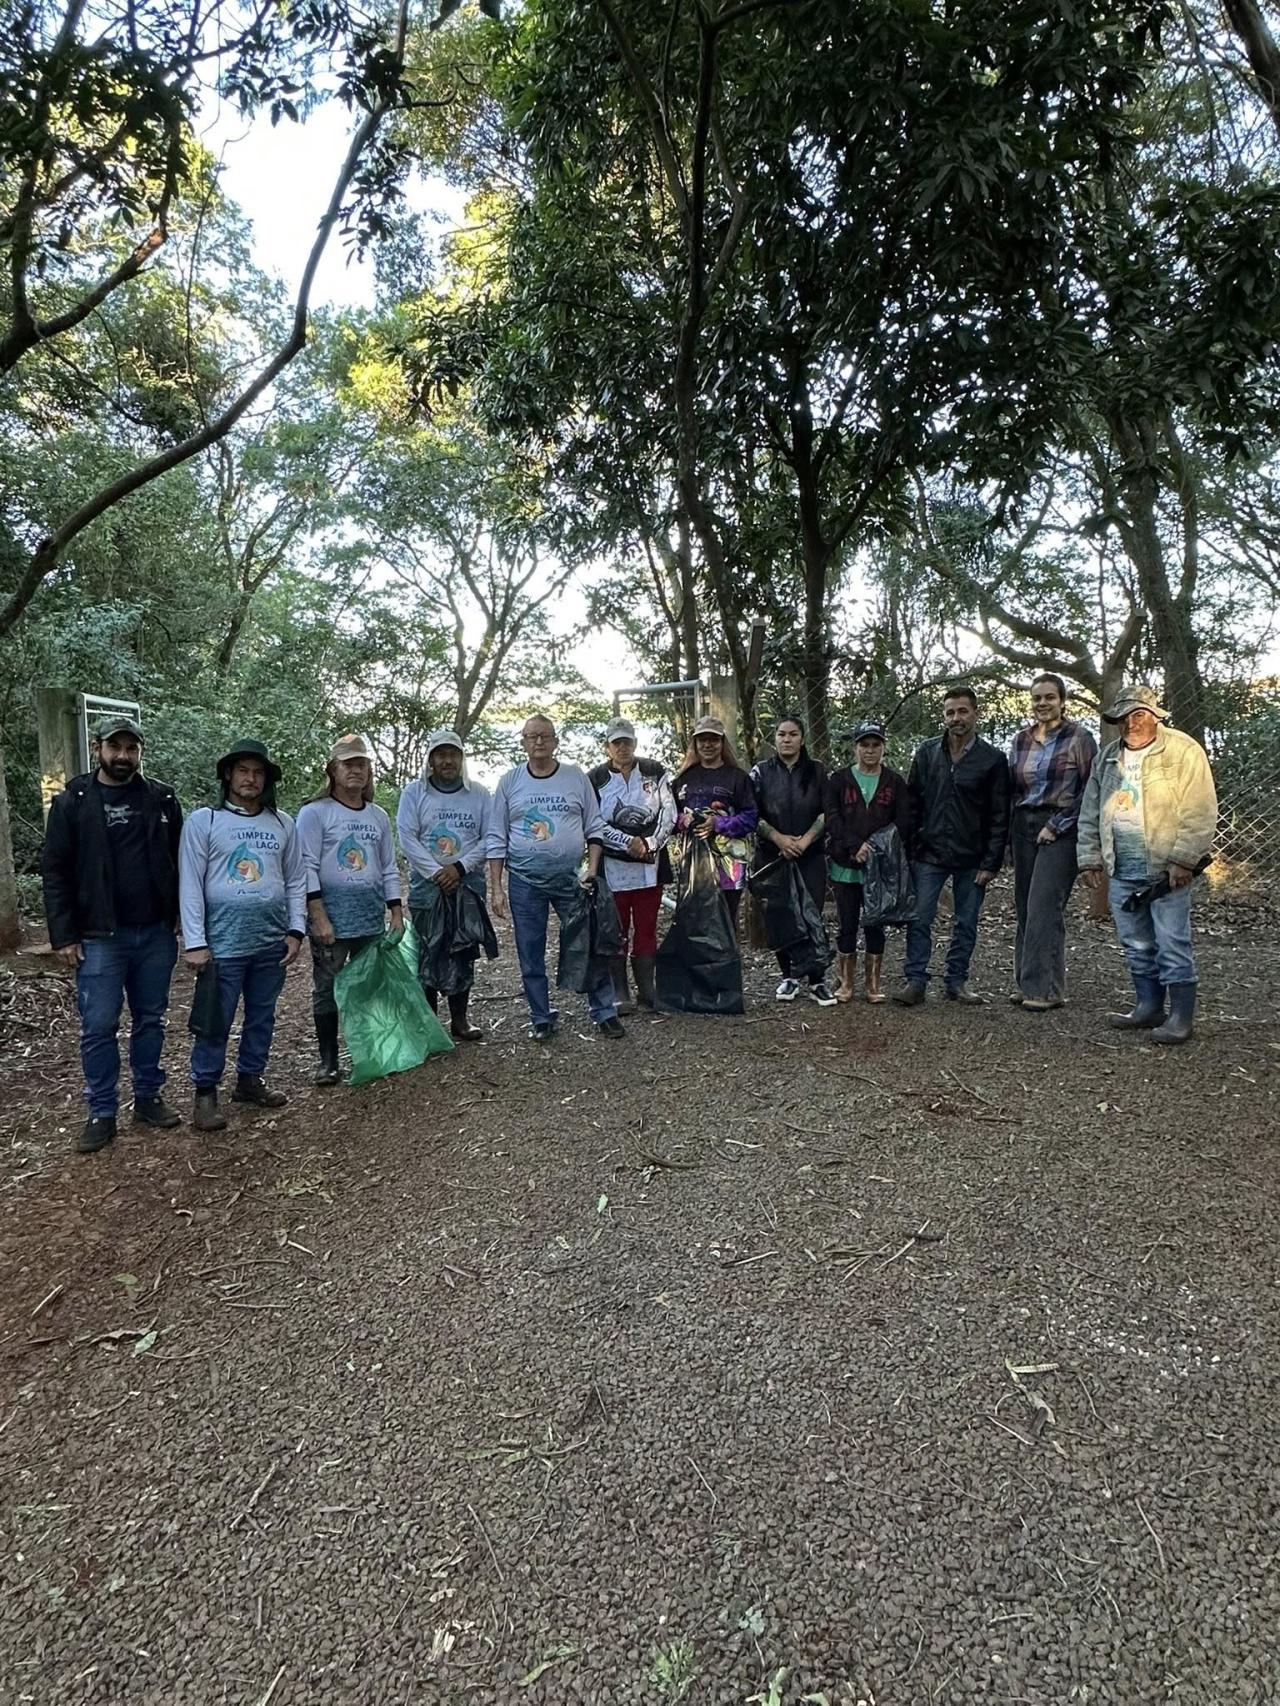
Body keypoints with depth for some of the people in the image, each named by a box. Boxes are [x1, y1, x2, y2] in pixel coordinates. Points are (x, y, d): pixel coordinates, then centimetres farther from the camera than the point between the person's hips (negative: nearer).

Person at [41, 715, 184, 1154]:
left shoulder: (162, 799, 5)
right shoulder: (72, 802, -1)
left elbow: (180, 860, 11)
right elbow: (55, 872, -2)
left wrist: (181, 915, 4)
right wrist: (64, 936, -8)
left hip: (156, 934, 2)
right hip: (99, 937, -2)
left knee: (150, 1020, 12)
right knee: (98, 1027, 2)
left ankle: (148, 1098, 25)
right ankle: (102, 1113, 14)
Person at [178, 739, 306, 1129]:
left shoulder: (283, 824, 7)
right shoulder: (203, 821, -3)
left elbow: (296, 880, 10)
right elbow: (191, 884, -6)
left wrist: (295, 931, 2)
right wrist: (195, 942, -11)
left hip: (272, 942, 4)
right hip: (223, 942, -4)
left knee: (262, 1017, 14)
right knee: (216, 1021, 2)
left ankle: (249, 1080, 29)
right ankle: (205, 1093, 16)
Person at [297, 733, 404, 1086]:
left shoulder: (378, 816, 12)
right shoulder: (315, 813, -3)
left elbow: (389, 869, 15)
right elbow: (308, 868, -9)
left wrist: (396, 913, 9)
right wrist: (319, 917, -15)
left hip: (372, 918, 5)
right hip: (331, 920, -4)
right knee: (328, 989, 1)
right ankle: (328, 1061, 11)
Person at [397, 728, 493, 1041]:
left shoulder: (479, 795, 6)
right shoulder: (414, 792, 2)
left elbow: (490, 838, 0)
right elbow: (407, 838, -6)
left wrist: (459, 867, -12)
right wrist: (436, 873, -14)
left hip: (469, 884, 2)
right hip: (426, 886, -1)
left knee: (465, 954, 6)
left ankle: (459, 1018, 16)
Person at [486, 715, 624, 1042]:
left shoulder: (575, 778, 4)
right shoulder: (509, 782, 4)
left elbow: (594, 828, 7)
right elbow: (496, 839, 4)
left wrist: (592, 870, -6)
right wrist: (496, 888, -1)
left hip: (571, 878, 0)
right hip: (524, 881, 1)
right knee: (531, 955, 7)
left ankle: (605, 1012, 12)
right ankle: (542, 1019, 20)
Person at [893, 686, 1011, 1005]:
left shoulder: (993, 759, -2)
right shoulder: (926, 753, 4)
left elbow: (999, 817, -3)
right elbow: (912, 805, 7)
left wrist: (991, 862, -8)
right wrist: (909, 850, 1)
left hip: (971, 859, -1)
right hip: (929, 854, 1)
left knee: (966, 924, 8)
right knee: (919, 920, -1)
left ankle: (956, 981, 20)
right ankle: (914, 980, 7)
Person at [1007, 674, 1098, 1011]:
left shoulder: (1078, 738, -2)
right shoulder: (1021, 740, 13)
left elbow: (1089, 790, -6)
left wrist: (1056, 825, -11)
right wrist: (1012, 830, 8)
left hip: (1060, 829, -6)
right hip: (1024, 828, 6)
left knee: (1044, 908, -11)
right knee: (1025, 907, 6)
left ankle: (1046, 988, -6)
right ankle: (1028, 983, 13)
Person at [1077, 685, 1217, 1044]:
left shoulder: (1183, 751, -6)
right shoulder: (1108, 757, 13)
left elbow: (1200, 812, -11)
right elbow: (1090, 812, 15)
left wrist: (1182, 860, -16)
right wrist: (1090, 858, 9)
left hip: (1166, 870, -6)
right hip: (1121, 871, 6)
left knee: (1172, 945, -2)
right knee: (1136, 946, 13)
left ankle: (1181, 1016, 7)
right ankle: (1148, 1007, 25)